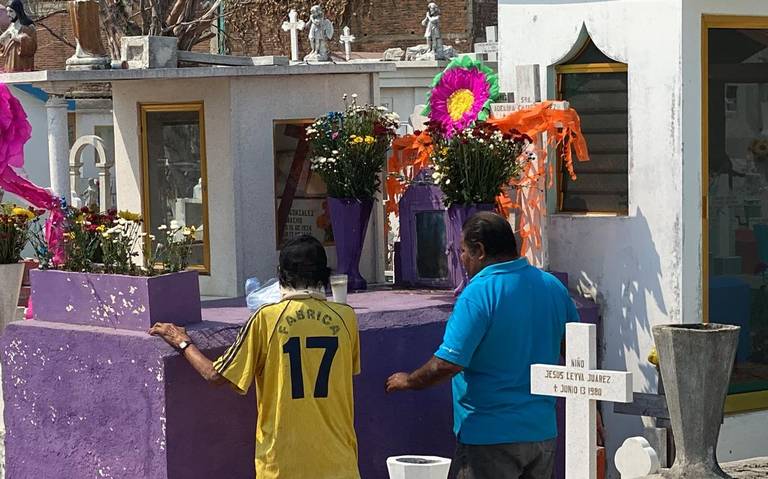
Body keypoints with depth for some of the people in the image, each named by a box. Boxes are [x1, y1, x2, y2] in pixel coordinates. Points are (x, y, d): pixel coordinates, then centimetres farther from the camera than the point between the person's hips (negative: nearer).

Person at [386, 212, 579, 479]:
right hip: (543, 432, 7)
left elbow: (448, 364, -21)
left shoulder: (478, 293, -17)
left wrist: (408, 382, -5)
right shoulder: (553, 287, 5)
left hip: (491, 437, -7)